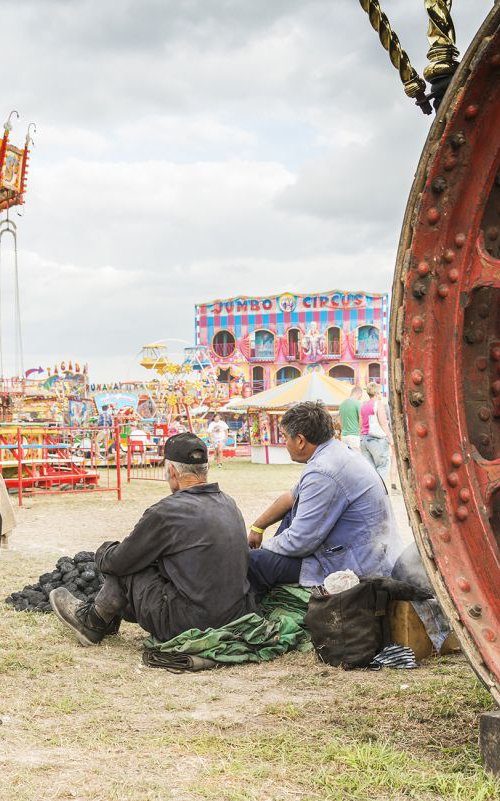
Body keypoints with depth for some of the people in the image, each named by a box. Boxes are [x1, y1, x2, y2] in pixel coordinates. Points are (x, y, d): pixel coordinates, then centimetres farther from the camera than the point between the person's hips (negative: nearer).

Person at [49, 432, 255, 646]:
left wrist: (102, 552, 20)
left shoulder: (167, 511, -15)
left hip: (192, 625, -8)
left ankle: (92, 622, 30)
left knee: (123, 571, 9)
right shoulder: (229, 504, 8)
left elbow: (117, 562, -6)